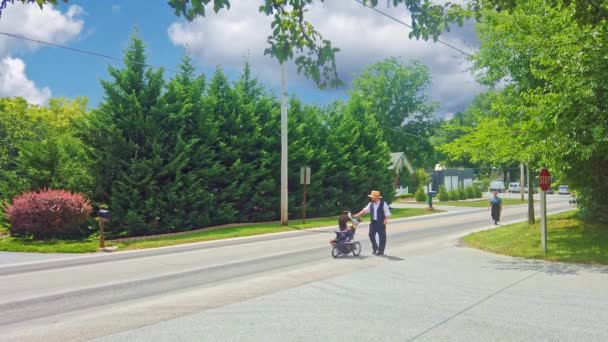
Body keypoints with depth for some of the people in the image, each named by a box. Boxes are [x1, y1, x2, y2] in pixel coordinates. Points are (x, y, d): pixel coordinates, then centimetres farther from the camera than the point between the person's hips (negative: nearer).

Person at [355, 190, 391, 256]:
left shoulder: (383, 204, -10)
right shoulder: (371, 204, 4)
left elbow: (387, 213, -7)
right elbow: (365, 210, 6)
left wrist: (386, 220, -17)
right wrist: (358, 215, -1)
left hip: (381, 223, -5)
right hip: (373, 222, 5)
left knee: (382, 236, 2)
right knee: (371, 235, 4)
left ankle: (381, 251, 12)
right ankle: (375, 248, 22)